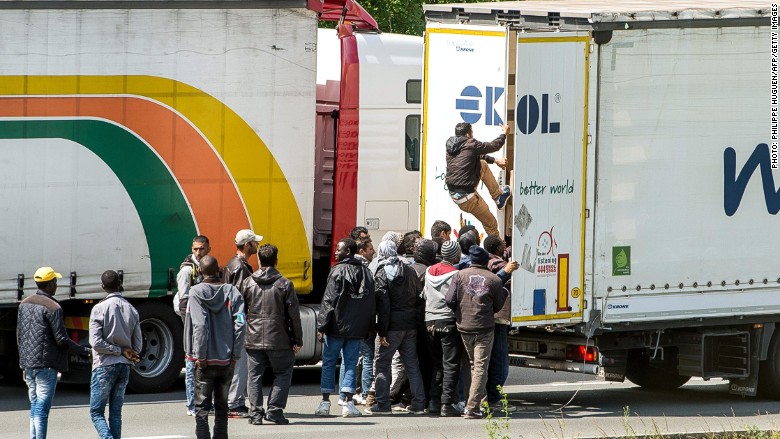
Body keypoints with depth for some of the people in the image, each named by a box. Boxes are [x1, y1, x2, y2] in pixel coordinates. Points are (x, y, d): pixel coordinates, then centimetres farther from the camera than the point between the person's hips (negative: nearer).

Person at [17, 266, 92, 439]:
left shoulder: (24, 305, 11)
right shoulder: (53, 308, -14)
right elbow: (62, 340, -15)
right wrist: (85, 352, -4)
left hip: (28, 364, 7)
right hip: (46, 365, -7)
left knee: (35, 406, 15)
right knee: (42, 408, -7)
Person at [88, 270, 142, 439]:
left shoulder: (99, 308, -10)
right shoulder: (132, 310, 5)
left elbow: (96, 342, -16)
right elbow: (137, 346, 8)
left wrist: (120, 351, -8)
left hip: (104, 366, -5)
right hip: (124, 367, 5)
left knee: (96, 412, -1)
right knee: (116, 411, 12)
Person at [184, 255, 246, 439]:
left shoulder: (196, 293, -8)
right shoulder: (232, 292, 0)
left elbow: (199, 326, -16)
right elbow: (240, 324, -5)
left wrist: (200, 356, -12)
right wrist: (235, 355, 1)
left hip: (205, 360, -3)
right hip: (226, 360, 3)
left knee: (202, 406, 1)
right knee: (221, 405, 15)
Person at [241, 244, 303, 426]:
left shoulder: (247, 283, 1)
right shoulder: (284, 284, -6)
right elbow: (293, 315, -5)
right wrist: (298, 340, 3)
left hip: (253, 340, 2)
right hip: (278, 340, -2)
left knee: (255, 376, 8)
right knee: (283, 373, 11)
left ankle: (255, 413, 3)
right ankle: (275, 410, 1)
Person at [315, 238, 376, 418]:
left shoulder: (338, 271, -11)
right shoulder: (365, 273, 8)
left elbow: (329, 301, -13)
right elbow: (371, 303, 13)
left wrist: (321, 327, -9)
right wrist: (368, 328, 18)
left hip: (336, 327, -5)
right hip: (356, 328, 5)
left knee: (329, 363, 5)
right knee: (351, 364, 8)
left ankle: (325, 402, 5)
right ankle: (348, 402, 1)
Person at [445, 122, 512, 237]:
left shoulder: (451, 145, 7)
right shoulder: (471, 145, -17)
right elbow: (494, 146, -2)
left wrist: (495, 160, 29)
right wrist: (504, 133, 18)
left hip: (453, 192, 8)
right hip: (466, 196, -8)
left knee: (482, 164, 22)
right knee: (491, 224, 6)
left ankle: (498, 195, 29)